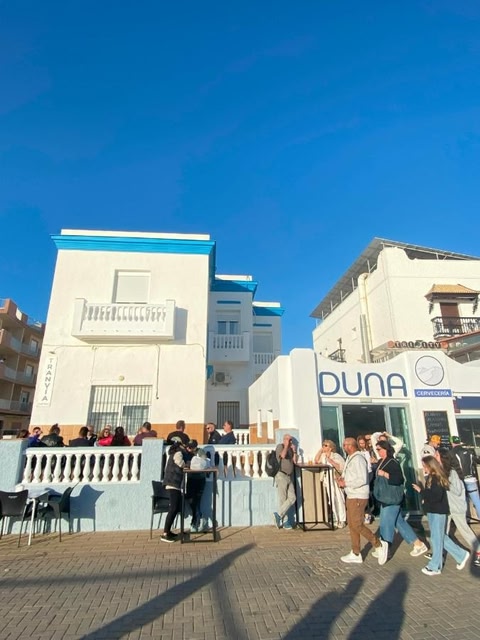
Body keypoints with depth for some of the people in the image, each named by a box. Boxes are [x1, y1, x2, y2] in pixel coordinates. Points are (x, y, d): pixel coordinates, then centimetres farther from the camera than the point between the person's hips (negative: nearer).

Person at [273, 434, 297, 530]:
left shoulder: (290, 449, 20)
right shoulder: (280, 446, -3)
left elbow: (294, 461, 15)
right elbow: (283, 455, -21)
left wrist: (294, 450, 8)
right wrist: (286, 445, -9)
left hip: (289, 477, 8)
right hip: (281, 476, -8)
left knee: (292, 498, -2)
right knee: (283, 499, -4)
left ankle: (279, 515, 5)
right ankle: (284, 522, 4)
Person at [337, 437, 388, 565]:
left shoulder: (358, 459, -19)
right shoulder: (350, 458, 11)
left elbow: (362, 480, -25)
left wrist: (345, 483, -18)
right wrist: (342, 478, 1)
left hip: (358, 497, -10)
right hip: (351, 496, 10)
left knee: (357, 525, -4)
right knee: (351, 525, 13)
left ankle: (380, 545, 11)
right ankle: (355, 554, 23)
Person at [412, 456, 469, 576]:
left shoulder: (437, 479, -21)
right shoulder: (431, 478, 6)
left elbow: (436, 496, -28)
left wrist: (421, 490, -23)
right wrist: (425, 498, 2)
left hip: (438, 512, -9)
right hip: (433, 511, 9)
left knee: (436, 539, 3)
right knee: (440, 537, 19)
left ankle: (435, 567, 15)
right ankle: (461, 555, 32)